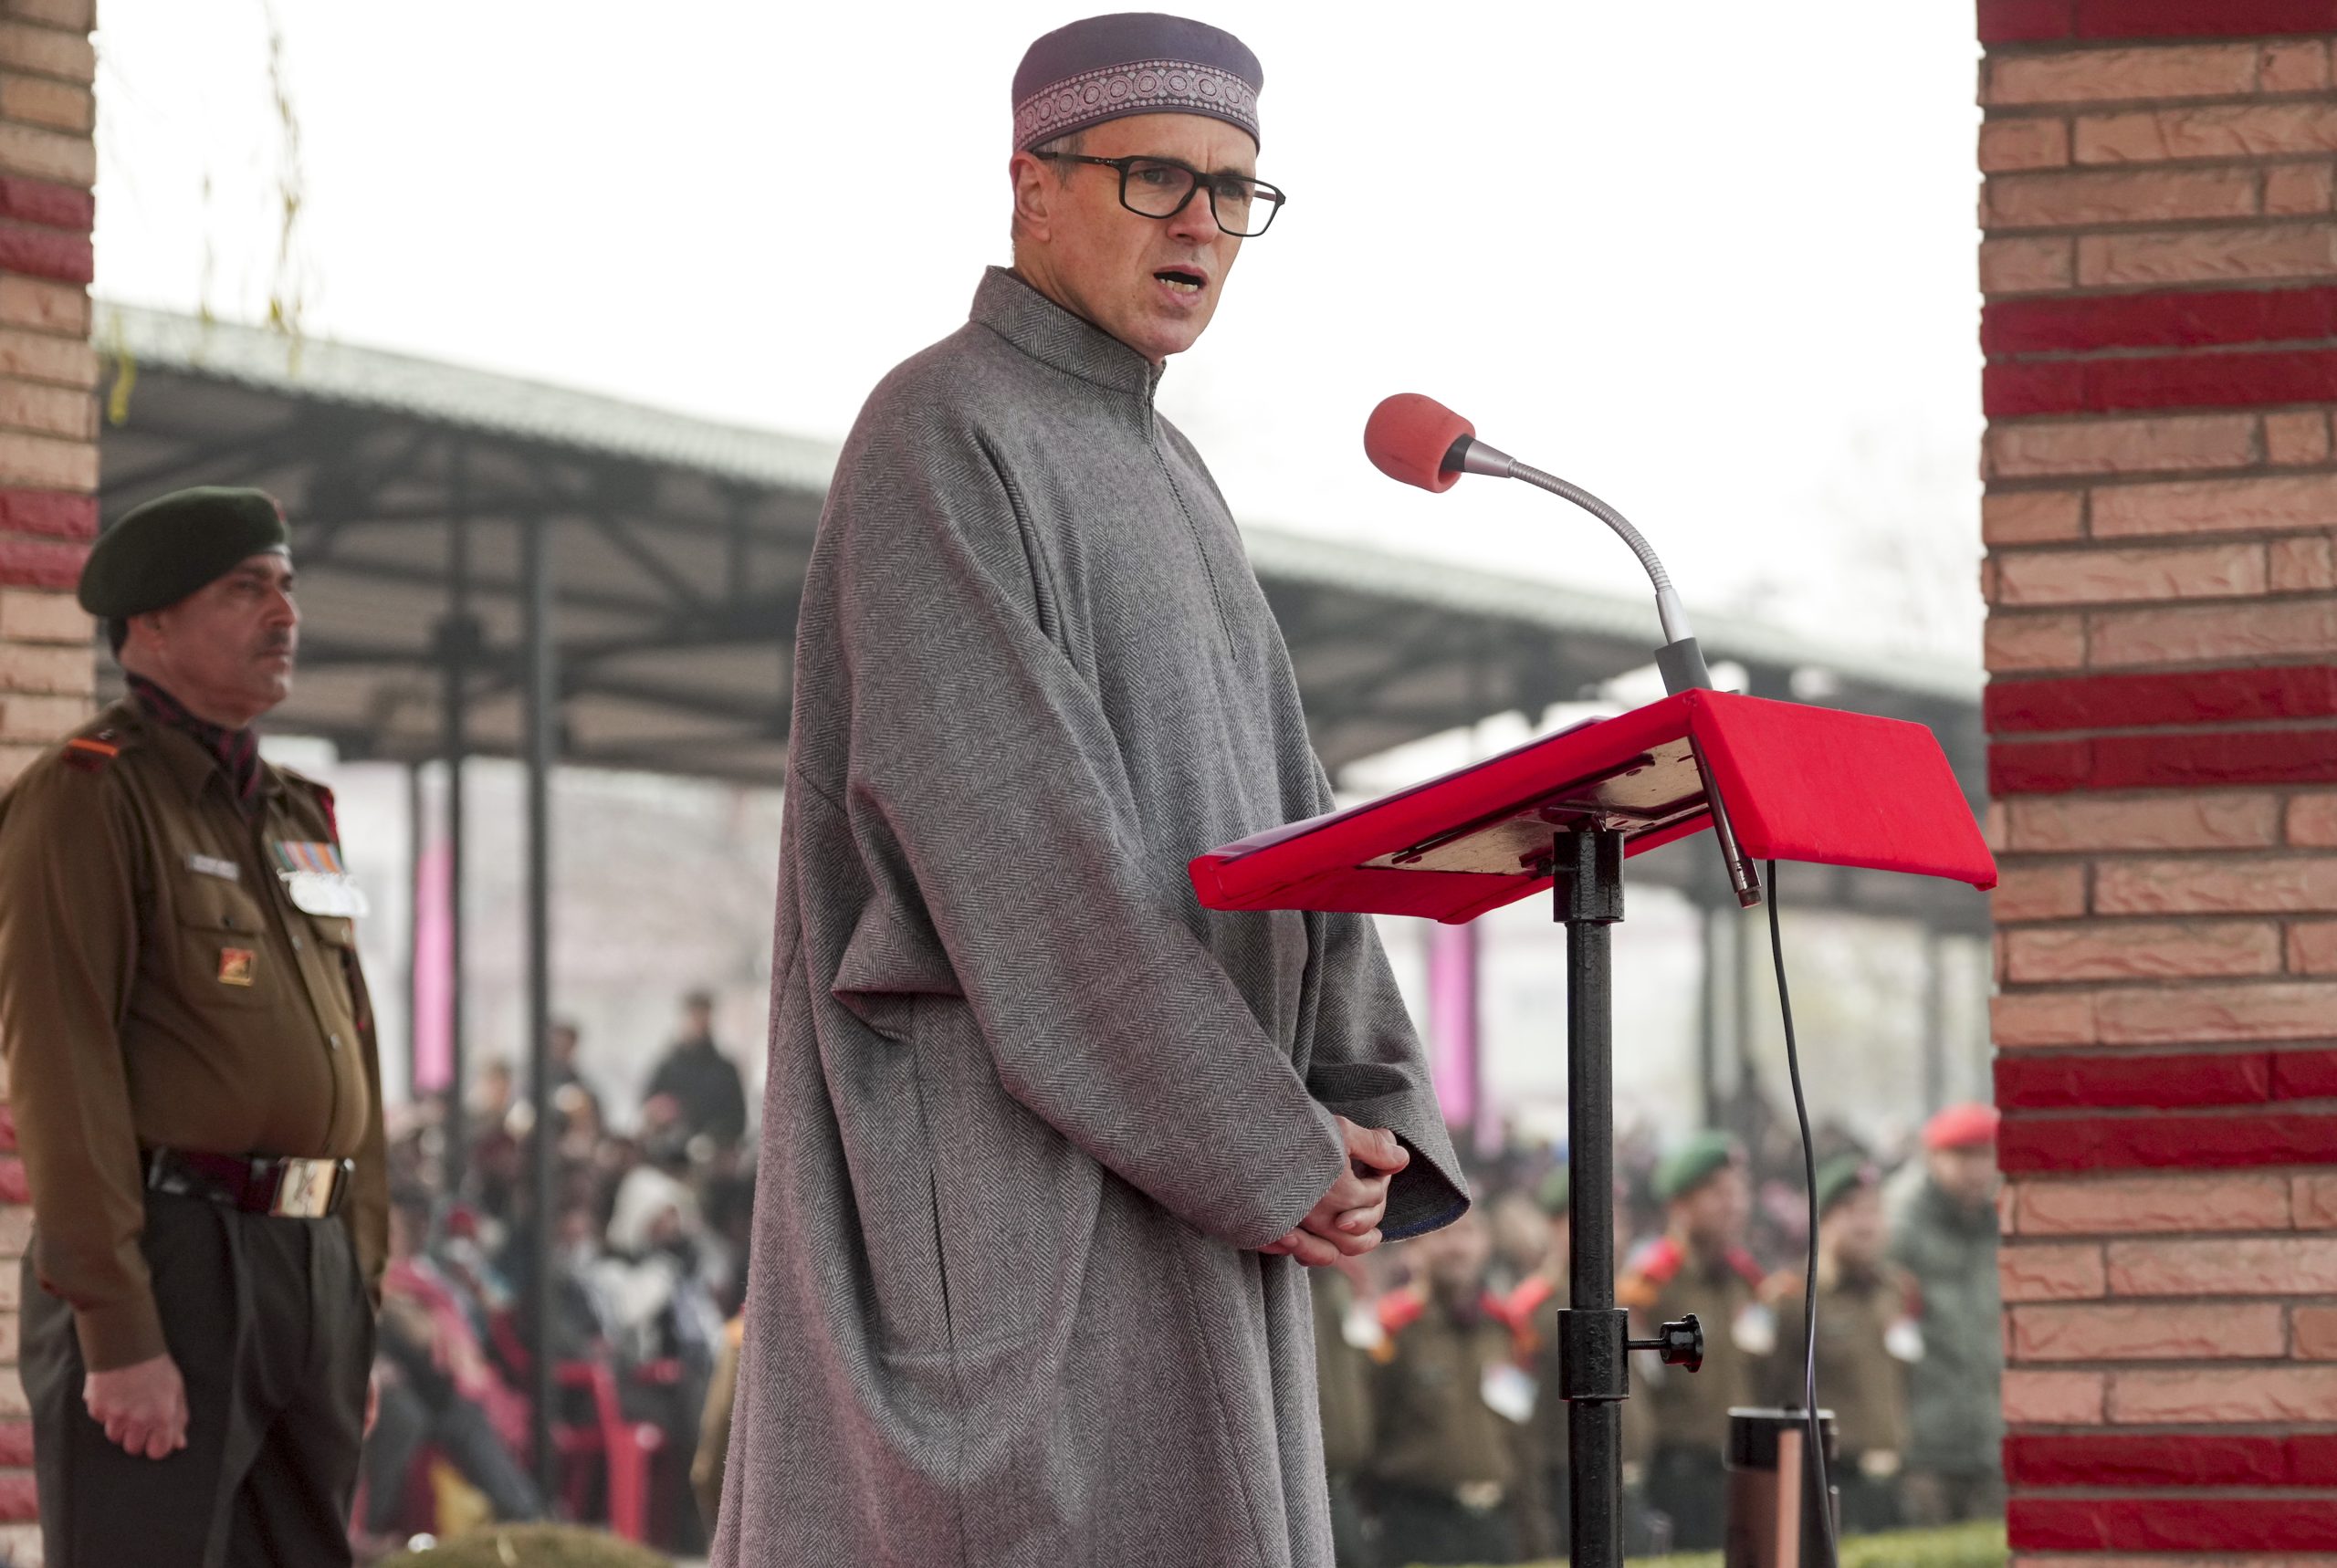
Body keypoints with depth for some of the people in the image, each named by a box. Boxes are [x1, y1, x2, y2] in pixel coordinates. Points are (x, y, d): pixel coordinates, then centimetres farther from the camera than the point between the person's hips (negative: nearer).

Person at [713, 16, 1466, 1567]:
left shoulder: (1165, 482, 20)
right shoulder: (938, 442, -10)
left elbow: (1275, 813, 13)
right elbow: (1012, 833, -18)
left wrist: (1366, 1110, -3)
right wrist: (1260, 1144, -20)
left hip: (1180, 1171, 9)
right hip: (1011, 1170, -9)